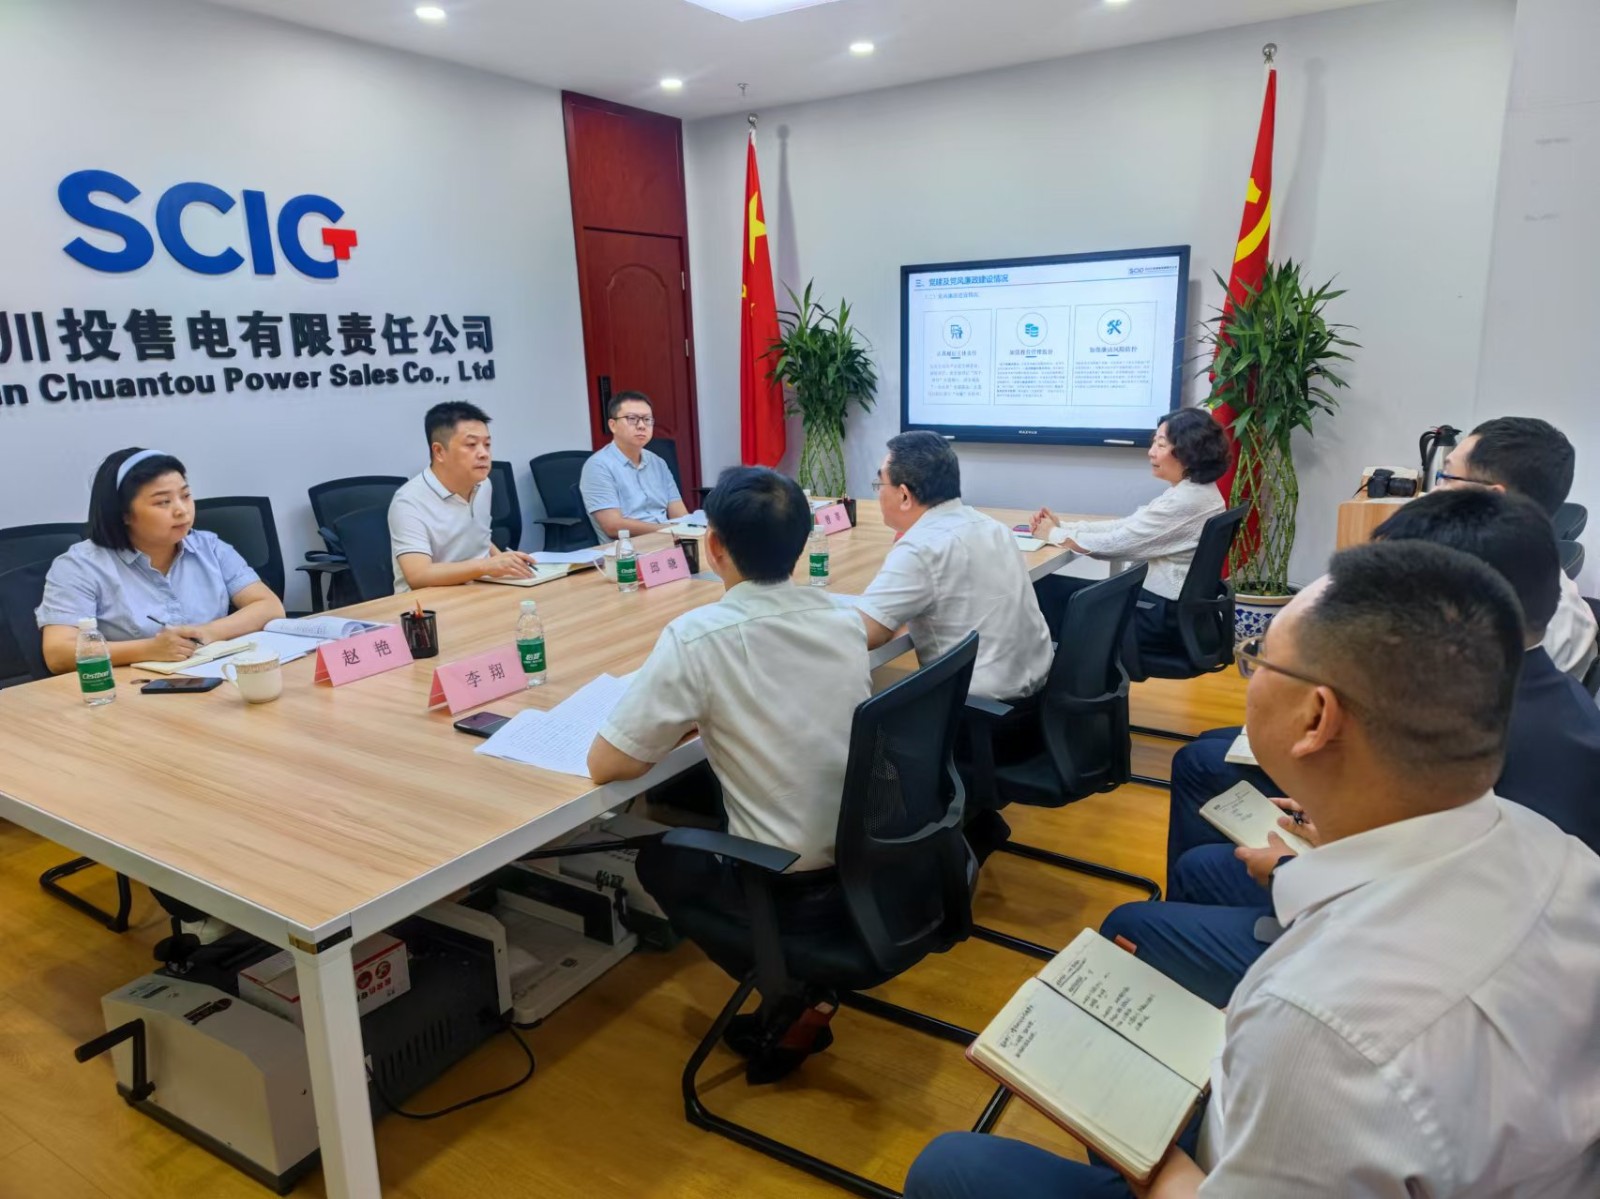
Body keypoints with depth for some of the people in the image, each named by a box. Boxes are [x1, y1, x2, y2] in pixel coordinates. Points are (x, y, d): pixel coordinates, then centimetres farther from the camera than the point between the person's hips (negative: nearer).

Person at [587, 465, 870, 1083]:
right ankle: (802, 989, 23)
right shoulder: (845, 618, -1)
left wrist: (686, 716, 4)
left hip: (791, 891, -6)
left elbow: (604, 765, -11)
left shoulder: (697, 636, -20)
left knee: (659, 857, 24)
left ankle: (788, 996, 13)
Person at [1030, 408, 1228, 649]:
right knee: (1054, 588, 13)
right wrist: (1063, 526, 1)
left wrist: (1055, 535, -6)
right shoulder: (1194, 491, 8)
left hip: (1166, 619, -10)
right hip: (1169, 605, 10)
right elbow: (1126, 526, 9)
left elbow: (1117, 543, -20)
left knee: (1044, 590, -1)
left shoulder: (1187, 500, -24)